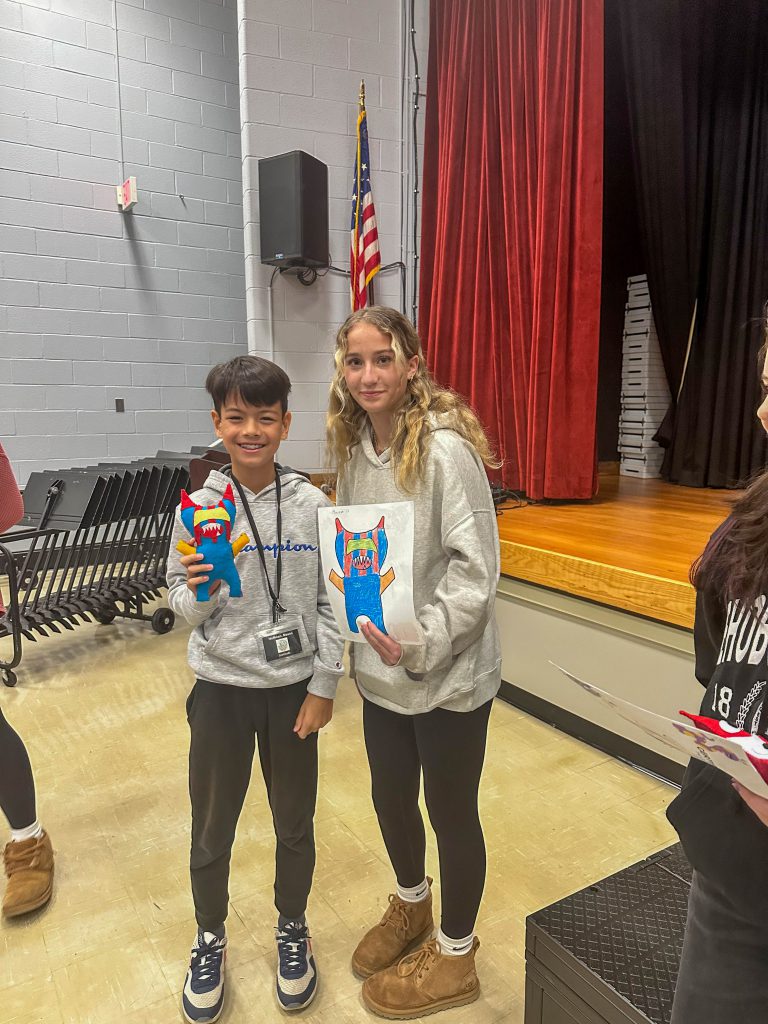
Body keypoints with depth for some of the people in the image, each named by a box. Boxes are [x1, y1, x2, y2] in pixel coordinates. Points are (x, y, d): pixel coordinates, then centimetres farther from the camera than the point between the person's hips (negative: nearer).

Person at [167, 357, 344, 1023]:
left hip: (294, 686, 0)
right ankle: (210, 940, 44)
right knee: (212, 827, 16)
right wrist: (199, 593, -24)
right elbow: (182, 609, -2)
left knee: (295, 823, 18)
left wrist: (323, 687, -6)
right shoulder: (198, 510, -8)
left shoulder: (312, 505, -8)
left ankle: (293, 931, 45)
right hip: (221, 687, 0)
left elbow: (331, 602, -5)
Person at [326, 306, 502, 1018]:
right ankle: (410, 905, 54)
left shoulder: (445, 447, -20)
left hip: (448, 676, -6)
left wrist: (422, 645, -24)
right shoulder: (353, 447, 1)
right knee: (390, 797, 23)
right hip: (380, 669, 7)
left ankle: (454, 957, 41)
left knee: (451, 811, 14)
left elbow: (476, 568, -20)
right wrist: (370, 639, 4)